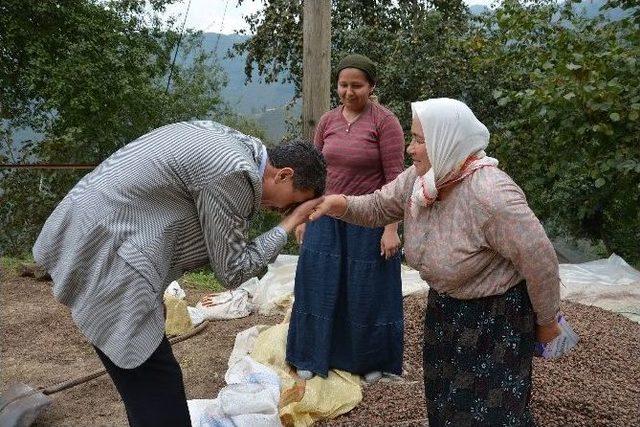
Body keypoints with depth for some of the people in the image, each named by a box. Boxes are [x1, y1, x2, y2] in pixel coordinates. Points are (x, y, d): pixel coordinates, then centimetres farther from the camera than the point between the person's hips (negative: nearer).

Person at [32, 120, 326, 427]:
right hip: (99, 254, -10)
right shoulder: (236, 173, -18)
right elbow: (232, 271, -8)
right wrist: (289, 224, -1)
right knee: (156, 384, -5)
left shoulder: (221, 137, 9)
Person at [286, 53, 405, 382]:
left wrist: (391, 229, -17)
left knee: (367, 291, 8)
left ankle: (371, 361, 28)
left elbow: (395, 179, -13)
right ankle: (315, 358, 28)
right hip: (326, 218, 5)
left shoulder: (384, 121, -10)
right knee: (320, 286, 10)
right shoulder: (327, 121, 5)